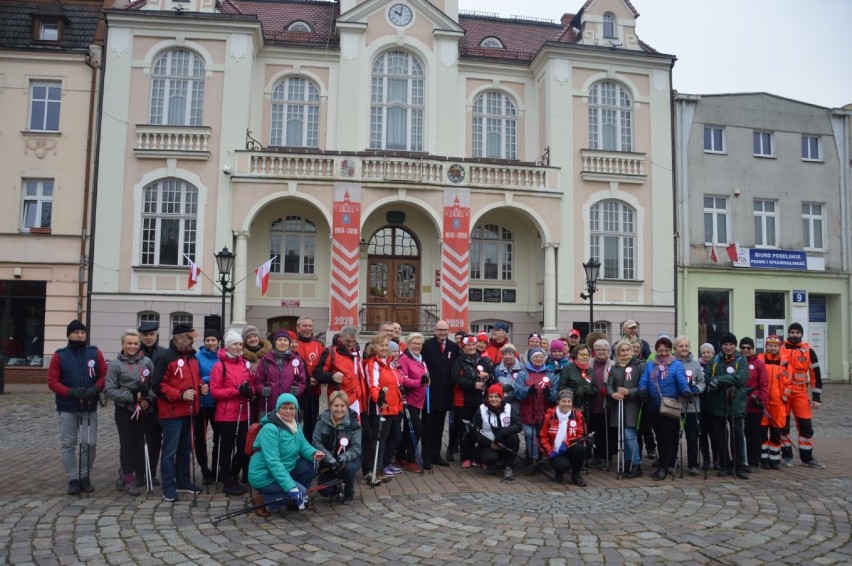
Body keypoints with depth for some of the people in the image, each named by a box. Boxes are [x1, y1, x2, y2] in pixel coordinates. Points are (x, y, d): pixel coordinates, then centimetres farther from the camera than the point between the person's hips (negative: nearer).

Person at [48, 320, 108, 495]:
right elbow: (52, 381, -4)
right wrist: (71, 392, -19)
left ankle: (85, 477, 17)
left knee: (90, 443, 0)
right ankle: (73, 479, 15)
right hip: (67, 408, 0)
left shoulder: (95, 353, 2)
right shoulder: (59, 356, -1)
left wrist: (95, 389, -18)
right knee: (67, 445, 4)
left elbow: (104, 375, 2)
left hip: (90, 408, 0)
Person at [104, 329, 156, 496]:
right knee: (127, 444, 0)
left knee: (140, 443, 7)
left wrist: (149, 398, -10)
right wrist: (131, 396, -15)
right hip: (124, 410, -2)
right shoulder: (115, 364, -3)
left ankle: (139, 476, 19)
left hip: (143, 410, 2)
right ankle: (129, 479, 9)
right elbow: (109, 390, -6)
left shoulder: (147, 361, 2)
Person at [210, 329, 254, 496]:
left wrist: (250, 389, -6)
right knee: (227, 448, 5)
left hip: (244, 414, 6)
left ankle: (233, 476, 28)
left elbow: (252, 383, 18)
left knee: (244, 448, 11)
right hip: (226, 415, -6)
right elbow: (214, 391, -12)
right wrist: (237, 390, -20)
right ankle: (228, 482, 16)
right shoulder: (219, 366, -8)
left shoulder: (246, 364, 9)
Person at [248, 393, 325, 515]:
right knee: (300, 491, -20)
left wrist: (314, 453, -21)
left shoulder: (296, 426, 4)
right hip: (264, 477, -8)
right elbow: (273, 462, -29)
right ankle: (262, 500, -5)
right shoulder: (270, 429, -23)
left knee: (311, 465, -6)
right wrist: (291, 486, -35)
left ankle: (297, 501, 10)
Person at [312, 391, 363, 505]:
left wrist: (344, 457, -38)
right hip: (328, 462, 2)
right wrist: (331, 460, -30)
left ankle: (348, 494, -2)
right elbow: (317, 443, -16)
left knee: (348, 468, -35)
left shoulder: (353, 423, -17)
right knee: (325, 491, -16)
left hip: (348, 460, -1)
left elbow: (356, 447, -17)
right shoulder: (322, 421, -13)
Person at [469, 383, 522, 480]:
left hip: (505, 445, 2)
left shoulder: (509, 408, -2)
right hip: (487, 444, -2)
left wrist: (503, 432, -31)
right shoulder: (481, 410, -4)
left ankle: (508, 467, -13)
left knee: (514, 438, -28)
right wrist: (489, 443, -18)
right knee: (491, 458, -33)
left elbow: (518, 425, -14)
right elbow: (474, 431, -6)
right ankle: (490, 463, 6)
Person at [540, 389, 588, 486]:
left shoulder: (577, 415, -4)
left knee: (580, 447, -32)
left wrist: (567, 443, -22)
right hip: (555, 452, -2)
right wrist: (550, 451, -15)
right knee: (563, 465, -33)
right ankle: (559, 472, 9)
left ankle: (576, 474, -5)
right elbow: (542, 437, -1)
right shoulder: (549, 416, -6)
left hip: (571, 449, 2)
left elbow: (582, 435, -7)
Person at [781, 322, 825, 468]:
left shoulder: (808, 351, 0)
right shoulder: (780, 349, 0)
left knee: (806, 425, 1)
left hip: (800, 393, 1)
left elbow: (816, 375, 2)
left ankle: (807, 457, 13)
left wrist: (816, 398, -1)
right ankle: (787, 455, 18)